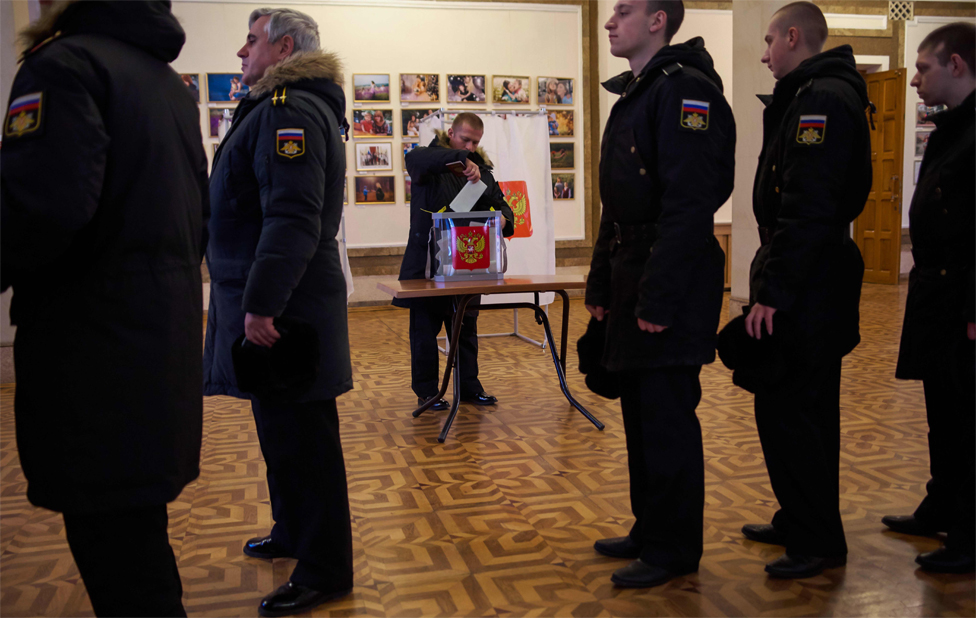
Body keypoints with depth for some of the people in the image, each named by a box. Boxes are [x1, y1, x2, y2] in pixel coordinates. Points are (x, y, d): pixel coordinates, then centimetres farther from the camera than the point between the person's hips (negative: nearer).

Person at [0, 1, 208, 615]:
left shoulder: (66, 64, -11)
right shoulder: (170, 83, 16)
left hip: (95, 344, -9)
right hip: (167, 333, 9)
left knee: (119, 568, 0)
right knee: (138, 534, 21)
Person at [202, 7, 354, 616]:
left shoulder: (290, 110, -15)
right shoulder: (281, 107, 21)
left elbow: (291, 219, -26)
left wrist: (261, 304, -27)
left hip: (282, 310, -11)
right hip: (269, 299, 11)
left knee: (300, 438, -3)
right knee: (283, 429, 21)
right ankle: (293, 532, 37)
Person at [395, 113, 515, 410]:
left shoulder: (481, 170, 12)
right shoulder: (432, 160, -4)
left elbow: (501, 205, 12)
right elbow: (415, 158, -29)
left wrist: (504, 221, -14)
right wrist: (459, 158, -40)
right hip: (426, 262, -4)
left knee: (466, 329, 12)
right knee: (425, 330, 3)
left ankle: (470, 386, 23)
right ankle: (426, 391, 14)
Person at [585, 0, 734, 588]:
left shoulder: (685, 91, -13)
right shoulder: (633, 96, 17)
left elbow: (689, 204, -22)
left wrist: (659, 297, -23)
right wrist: (601, 282, 17)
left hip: (671, 285, -10)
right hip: (633, 278, 10)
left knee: (668, 417, -1)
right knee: (640, 411, 15)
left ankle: (674, 550, 14)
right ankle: (649, 530, 29)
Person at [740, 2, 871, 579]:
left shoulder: (820, 100, -16)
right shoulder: (822, 95, 18)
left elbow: (807, 208, -24)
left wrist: (772, 293, -24)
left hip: (808, 284, -11)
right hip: (820, 279, 11)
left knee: (784, 407, -5)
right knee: (810, 406, 16)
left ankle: (819, 541, 5)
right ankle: (803, 523, 29)